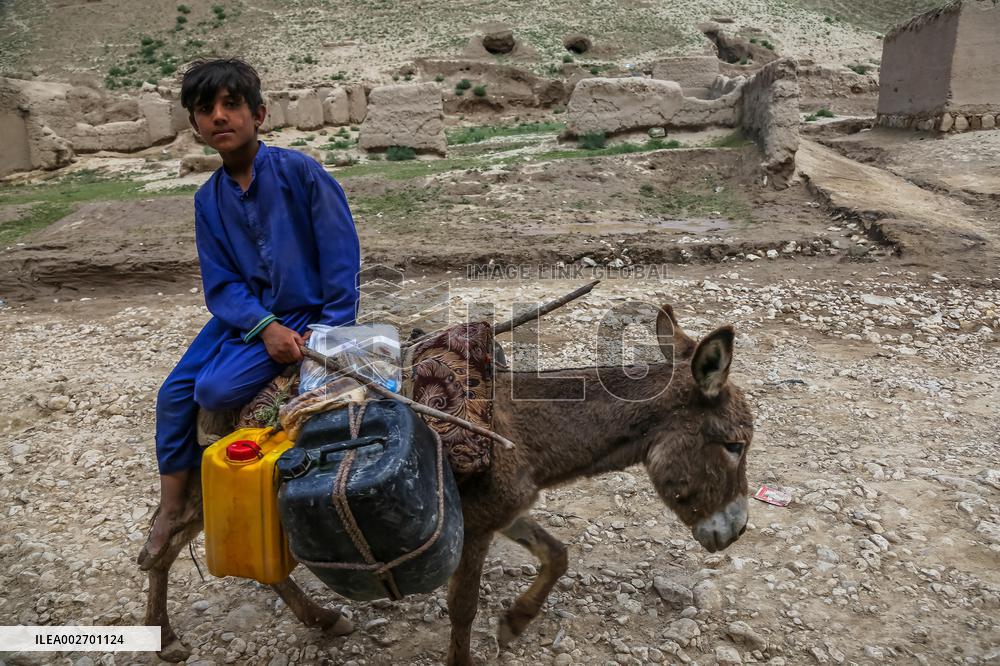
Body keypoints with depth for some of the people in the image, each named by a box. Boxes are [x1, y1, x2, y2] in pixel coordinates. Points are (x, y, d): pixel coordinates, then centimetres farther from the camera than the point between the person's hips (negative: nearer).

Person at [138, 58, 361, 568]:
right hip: (247, 314, 6)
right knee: (173, 395, 0)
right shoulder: (208, 199, 2)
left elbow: (341, 255, -15)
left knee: (218, 389, -20)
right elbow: (221, 284, -1)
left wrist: (332, 333, -17)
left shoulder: (299, 171, -14)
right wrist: (265, 327, -19)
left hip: (306, 312, -6)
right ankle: (172, 508, 18)